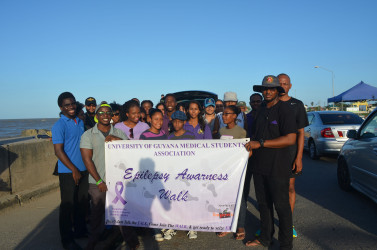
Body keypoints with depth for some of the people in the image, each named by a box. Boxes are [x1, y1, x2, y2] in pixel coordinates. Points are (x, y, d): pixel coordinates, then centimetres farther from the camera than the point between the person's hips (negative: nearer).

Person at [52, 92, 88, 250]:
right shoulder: (59, 126, -12)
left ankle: (80, 230, 33)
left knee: (82, 202, 16)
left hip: (83, 170, 7)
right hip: (68, 172, -7)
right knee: (68, 205, 3)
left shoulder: (80, 122, 10)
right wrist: (74, 170, -16)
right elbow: (58, 151, -15)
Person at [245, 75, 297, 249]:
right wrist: (250, 145, 3)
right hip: (259, 166, 7)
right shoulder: (261, 110, 14)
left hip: (277, 167, -7)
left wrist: (260, 143, -21)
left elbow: (290, 139, -20)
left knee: (281, 206, 3)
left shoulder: (284, 110, -10)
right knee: (263, 203, 17)